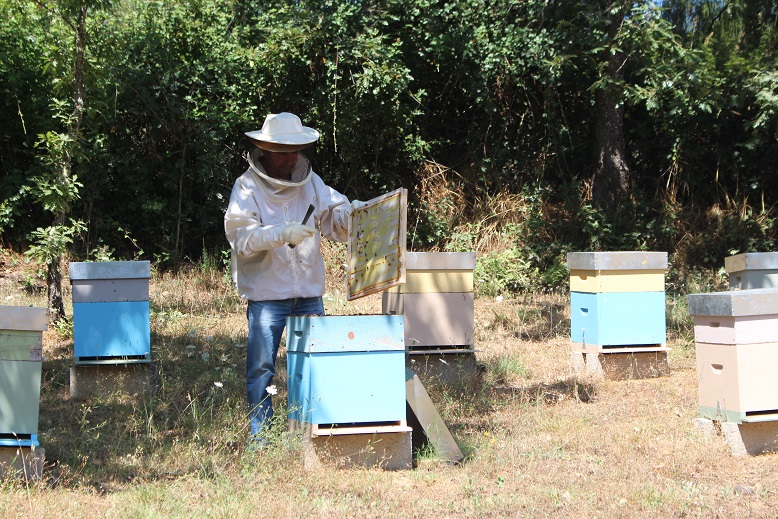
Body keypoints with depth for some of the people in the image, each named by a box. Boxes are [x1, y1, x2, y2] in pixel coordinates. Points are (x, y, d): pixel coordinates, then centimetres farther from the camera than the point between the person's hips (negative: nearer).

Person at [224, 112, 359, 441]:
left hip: (309, 290, 4)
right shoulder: (247, 187, -6)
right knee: (262, 366, 1)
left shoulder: (309, 181, 7)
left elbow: (334, 220, 7)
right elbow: (242, 237, -16)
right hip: (267, 292, -4)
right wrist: (282, 234, -29)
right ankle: (259, 433, 13)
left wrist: (351, 212, -16)